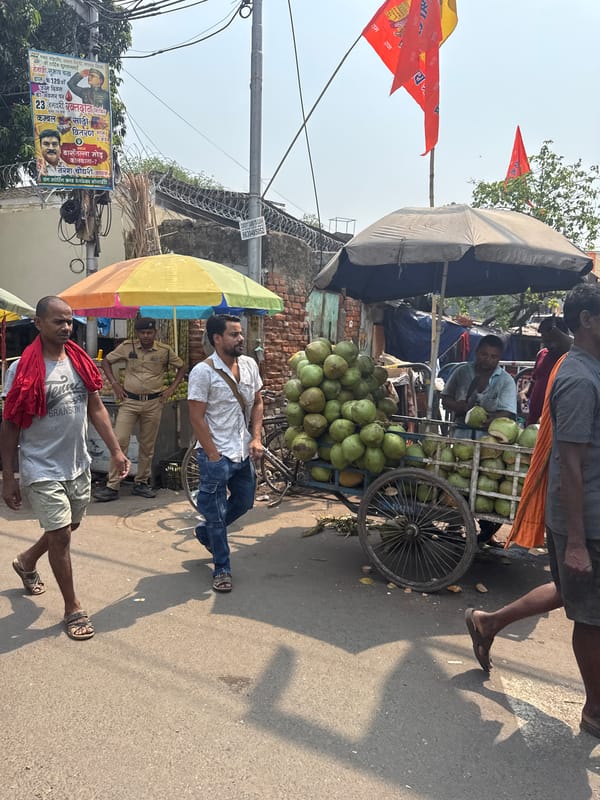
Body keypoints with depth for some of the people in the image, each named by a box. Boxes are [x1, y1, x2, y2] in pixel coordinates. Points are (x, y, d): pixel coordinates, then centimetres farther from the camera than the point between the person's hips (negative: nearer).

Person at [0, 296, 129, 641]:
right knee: (61, 536, 0)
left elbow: (96, 409, 7)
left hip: (79, 465, 6)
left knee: (70, 526, 21)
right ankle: (73, 608, 18)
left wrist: (116, 450, 1)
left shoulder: (80, 362, 1)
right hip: (42, 470, -6)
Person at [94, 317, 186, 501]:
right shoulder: (127, 347, -1)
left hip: (154, 403, 1)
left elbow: (181, 367, 12)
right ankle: (112, 486, 0)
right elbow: (106, 361, 10)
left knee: (147, 446, 9)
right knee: (120, 442, -7)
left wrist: (172, 388, 2)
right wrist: (114, 384, 0)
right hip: (129, 401, -1)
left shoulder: (165, 350, -1)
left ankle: (141, 483, 23)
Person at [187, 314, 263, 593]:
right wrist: (213, 456, -15)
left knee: (244, 502, 22)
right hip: (216, 457, -6)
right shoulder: (203, 372, -15)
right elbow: (197, 418, -14)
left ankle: (205, 531, 46)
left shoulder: (249, 364, 3)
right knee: (216, 515, 6)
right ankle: (222, 569, 24)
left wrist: (256, 438, 1)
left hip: (244, 453, 7)